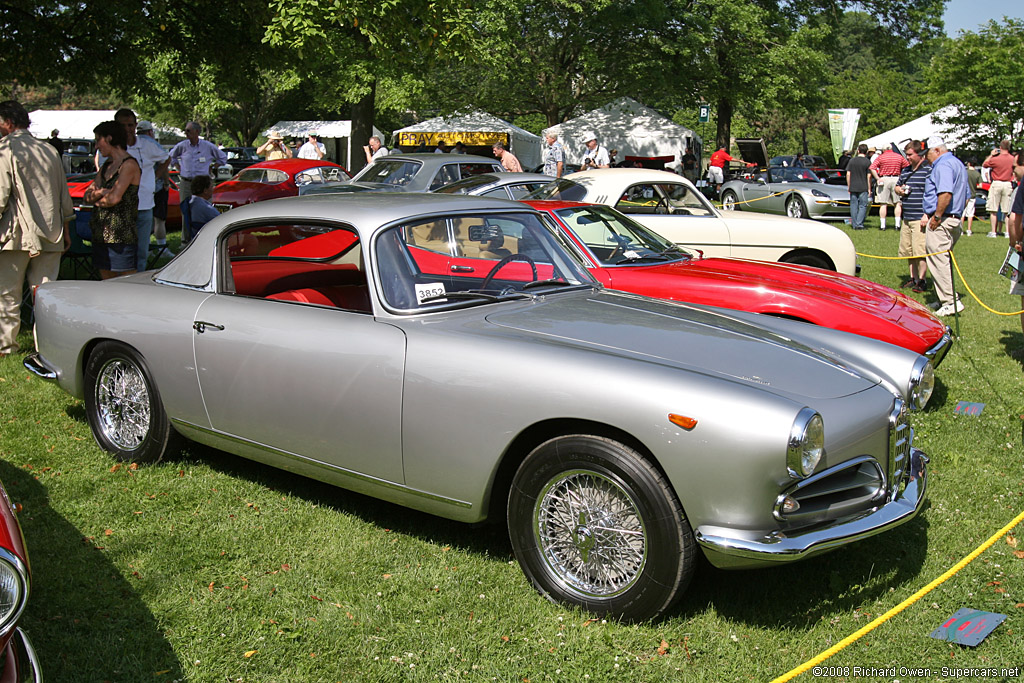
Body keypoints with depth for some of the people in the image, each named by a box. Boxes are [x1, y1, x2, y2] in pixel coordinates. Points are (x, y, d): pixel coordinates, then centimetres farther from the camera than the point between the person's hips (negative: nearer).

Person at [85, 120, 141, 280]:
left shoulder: (129, 165, -9)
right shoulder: (106, 166, 18)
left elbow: (114, 198, -18)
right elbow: (87, 195, 12)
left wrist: (97, 200, 2)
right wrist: (99, 192, -9)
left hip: (121, 235, -8)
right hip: (101, 235, 9)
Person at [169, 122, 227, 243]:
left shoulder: (208, 146, 1)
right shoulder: (182, 146, 5)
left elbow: (223, 158, 15)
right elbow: (172, 157, 25)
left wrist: (211, 168, 10)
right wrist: (178, 168, 14)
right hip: (185, 183, 1)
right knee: (186, 210, -1)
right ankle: (186, 239, 6)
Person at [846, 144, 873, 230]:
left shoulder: (852, 160, 4)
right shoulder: (867, 162, -4)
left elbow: (848, 174, 4)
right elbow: (869, 176, -5)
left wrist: (848, 186, 11)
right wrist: (869, 189, 1)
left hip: (853, 187, 3)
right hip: (863, 188, -3)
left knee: (854, 206, 8)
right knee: (862, 206, 2)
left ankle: (854, 224, 9)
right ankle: (859, 224, -6)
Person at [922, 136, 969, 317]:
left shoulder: (943, 165, -13)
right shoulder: (957, 164, 21)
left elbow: (945, 194, -27)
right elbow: (966, 196, 25)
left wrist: (937, 217, -21)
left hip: (942, 221, -11)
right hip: (955, 219, 11)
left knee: (938, 261, -8)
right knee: (942, 260, 16)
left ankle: (950, 302, -8)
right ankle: (945, 298, 20)